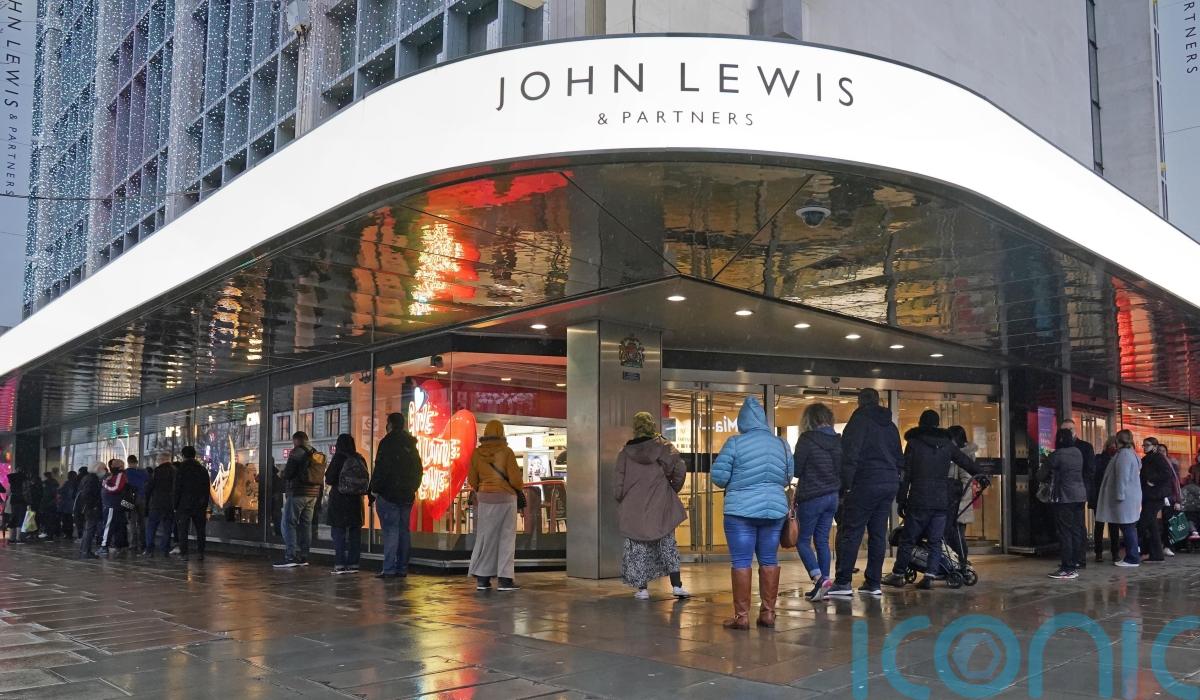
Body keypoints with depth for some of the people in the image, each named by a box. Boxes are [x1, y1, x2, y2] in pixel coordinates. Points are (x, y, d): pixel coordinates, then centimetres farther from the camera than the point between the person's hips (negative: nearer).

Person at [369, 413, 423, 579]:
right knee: (404, 530, 9)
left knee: (390, 530, -8)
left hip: (388, 494, -7)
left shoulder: (387, 442, -9)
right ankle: (402, 568, 12)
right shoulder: (411, 445, 13)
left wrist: (374, 489, -8)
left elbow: (381, 469, -15)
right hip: (407, 495, 7)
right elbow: (418, 470, 17)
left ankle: (389, 569, -10)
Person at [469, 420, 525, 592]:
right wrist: (519, 487, 11)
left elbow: (472, 480, 6)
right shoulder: (506, 452, -10)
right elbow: (515, 479, -10)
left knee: (485, 537, 10)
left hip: (484, 498, 4)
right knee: (506, 537, 3)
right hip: (505, 497, -3)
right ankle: (504, 579, 2)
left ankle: (482, 579, 11)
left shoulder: (477, 453, 1)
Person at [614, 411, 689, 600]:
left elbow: (619, 483, 2)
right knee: (667, 545, 8)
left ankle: (642, 589, 7)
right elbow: (679, 468, -12)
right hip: (661, 507, 0)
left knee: (639, 548, 7)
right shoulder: (663, 446, -2)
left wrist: (621, 501, 17)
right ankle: (676, 585, 4)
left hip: (634, 509, 0)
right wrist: (674, 489, 3)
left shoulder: (625, 452, 2)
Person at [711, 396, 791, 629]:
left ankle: (742, 616, 0)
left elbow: (718, 476, -8)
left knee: (741, 562, -1)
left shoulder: (735, 443, -8)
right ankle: (768, 613, 14)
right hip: (774, 507, 4)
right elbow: (788, 477, 13)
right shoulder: (781, 444, 5)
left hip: (742, 509, -4)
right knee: (769, 560, 11)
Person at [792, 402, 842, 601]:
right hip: (832, 496, 6)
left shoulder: (807, 439, -13)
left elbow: (796, 470, -11)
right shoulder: (838, 440, 5)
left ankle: (819, 579, -13)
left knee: (803, 540, 4)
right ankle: (824, 582, 11)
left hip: (811, 497, -6)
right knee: (822, 540, 12)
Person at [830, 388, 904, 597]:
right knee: (878, 534, 9)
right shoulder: (890, 425, 19)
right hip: (890, 484, 7)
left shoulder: (859, 419, -4)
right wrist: (894, 480, 19)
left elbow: (850, 455, -13)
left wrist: (844, 485, -12)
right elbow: (899, 458, 21)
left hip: (866, 484, -7)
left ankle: (843, 582, -8)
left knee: (850, 532, -5)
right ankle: (873, 583, 10)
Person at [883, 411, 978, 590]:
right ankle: (930, 575, 0)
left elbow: (905, 475, -2)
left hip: (919, 501, -3)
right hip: (942, 502, 3)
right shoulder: (947, 444, 9)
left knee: (907, 539, 5)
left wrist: (901, 501, 2)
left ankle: (898, 575, 10)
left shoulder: (913, 444, 0)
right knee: (935, 541, 8)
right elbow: (967, 462, 21)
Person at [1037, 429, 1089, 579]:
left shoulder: (1056, 455, -13)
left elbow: (1040, 475, -7)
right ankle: (1075, 563, 16)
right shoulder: (1078, 452, 7)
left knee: (1065, 532, -4)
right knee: (1076, 530, 11)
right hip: (1080, 495, 7)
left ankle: (1068, 568, -4)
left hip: (1064, 497, -7)